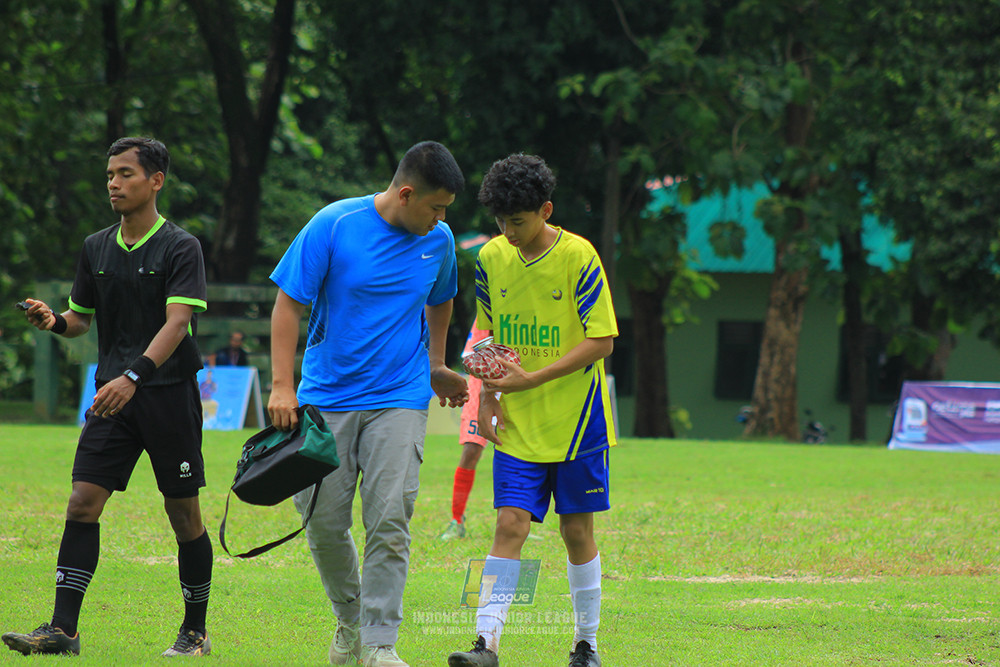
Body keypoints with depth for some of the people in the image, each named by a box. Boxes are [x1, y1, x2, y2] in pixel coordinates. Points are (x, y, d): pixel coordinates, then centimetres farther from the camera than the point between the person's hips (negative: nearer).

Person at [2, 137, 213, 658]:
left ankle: (195, 632, 16)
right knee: (82, 504, -8)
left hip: (169, 394, -4)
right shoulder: (96, 248, 12)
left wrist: (134, 376, -30)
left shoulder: (180, 248, -6)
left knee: (184, 517, 3)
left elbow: (177, 322, -17)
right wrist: (54, 321, -4)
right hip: (113, 396, 5)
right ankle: (62, 630, -10)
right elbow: (81, 317, 20)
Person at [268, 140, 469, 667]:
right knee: (324, 522, 2)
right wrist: (282, 385, -13)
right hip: (327, 398, -1)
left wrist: (435, 366, 27)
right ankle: (349, 620, 25)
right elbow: (288, 305, -7)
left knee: (388, 523, -10)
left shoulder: (438, 240, 3)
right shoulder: (334, 226, -9)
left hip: (399, 400, 1)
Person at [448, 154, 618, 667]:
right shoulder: (492, 258, 3)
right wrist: (487, 397, 5)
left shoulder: (578, 257, -12)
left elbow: (602, 341, -14)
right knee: (510, 524, -8)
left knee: (576, 529, 6)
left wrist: (533, 379, -19)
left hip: (575, 418, -3)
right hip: (517, 424, 3)